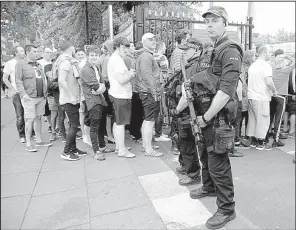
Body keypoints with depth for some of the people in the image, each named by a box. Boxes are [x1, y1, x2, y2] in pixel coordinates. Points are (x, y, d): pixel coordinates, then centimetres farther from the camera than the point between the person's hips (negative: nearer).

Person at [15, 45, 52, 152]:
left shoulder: (38, 64, 18)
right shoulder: (20, 64, -3)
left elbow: (43, 78, 23)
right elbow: (18, 81, -9)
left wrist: (45, 91, 14)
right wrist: (23, 94, -18)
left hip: (41, 97, 7)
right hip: (29, 97, -6)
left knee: (38, 118, 11)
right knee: (30, 119, -6)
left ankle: (39, 140, 21)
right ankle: (28, 144, 3)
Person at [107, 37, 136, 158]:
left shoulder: (113, 58, 17)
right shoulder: (117, 59, -15)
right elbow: (121, 80, -22)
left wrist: (128, 73, 9)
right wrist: (131, 75, -7)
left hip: (116, 94, 11)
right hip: (121, 95, -11)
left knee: (117, 122, 15)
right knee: (121, 123, -4)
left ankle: (118, 147, 26)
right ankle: (122, 150, 4)